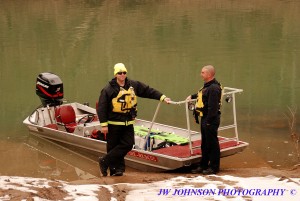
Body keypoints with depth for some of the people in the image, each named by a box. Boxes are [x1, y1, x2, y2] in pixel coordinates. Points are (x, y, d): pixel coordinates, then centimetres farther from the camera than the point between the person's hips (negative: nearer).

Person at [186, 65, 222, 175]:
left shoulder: (214, 88, -20)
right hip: (205, 119, 10)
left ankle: (214, 167, 7)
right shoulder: (208, 86, 13)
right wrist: (192, 96, 34)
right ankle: (203, 165, 25)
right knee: (204, 143, 16)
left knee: (212, 143, -1)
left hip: (211, 120, -10)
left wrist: (209, 121, -23)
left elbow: (213, 107, -24)